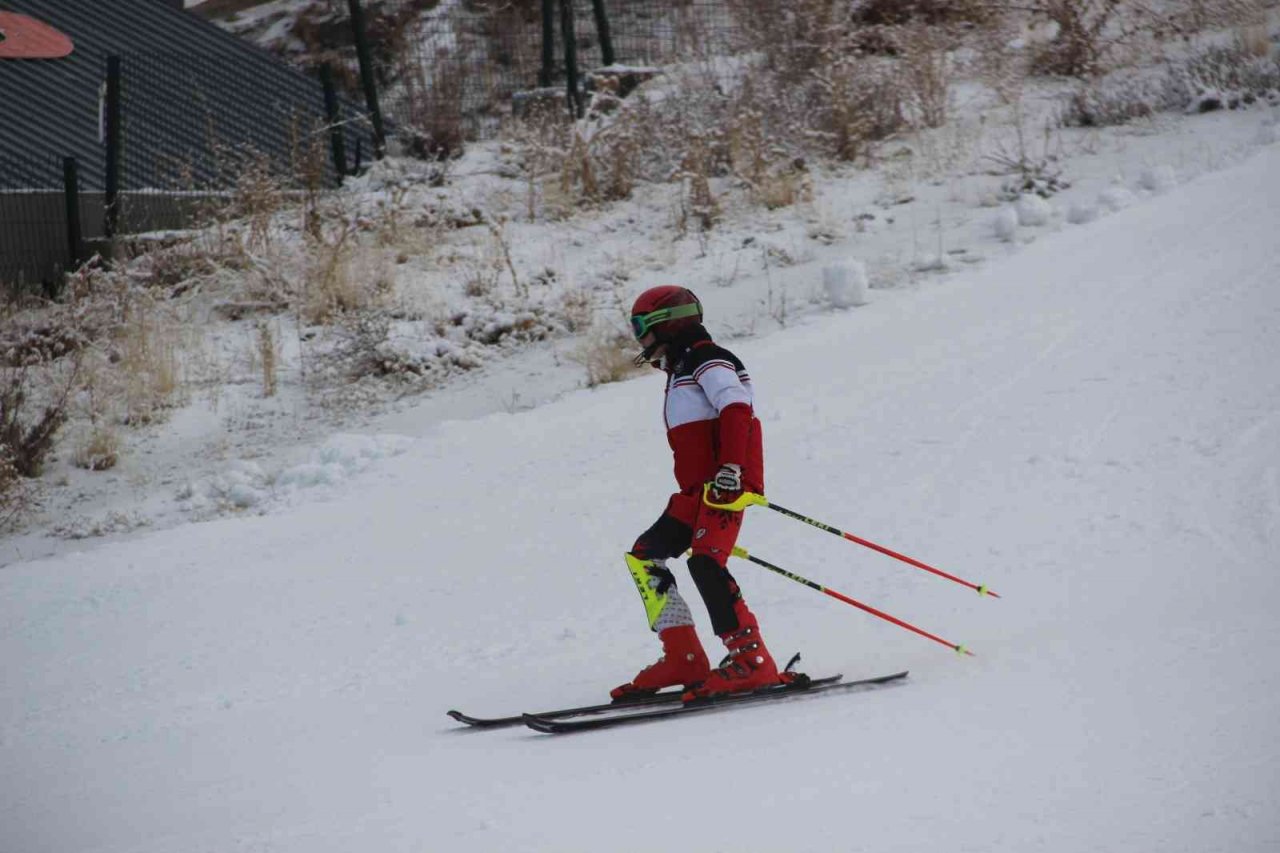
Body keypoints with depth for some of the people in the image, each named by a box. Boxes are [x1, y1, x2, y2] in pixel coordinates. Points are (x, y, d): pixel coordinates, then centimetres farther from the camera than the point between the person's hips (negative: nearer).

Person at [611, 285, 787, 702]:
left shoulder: (706, 359, -4)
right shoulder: (682, 371, 26)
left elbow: (736, 409, -19)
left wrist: (730, 469, -29)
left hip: (725, 484, -11)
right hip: (698, 491, 11)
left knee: (705, 563, -25)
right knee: (643, 557, 8)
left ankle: (751, 659, -27)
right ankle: (683, 659, 4)